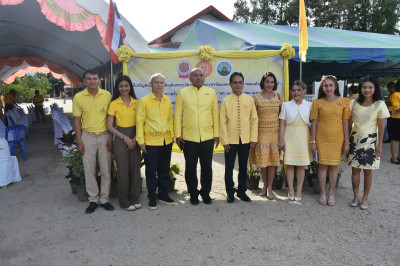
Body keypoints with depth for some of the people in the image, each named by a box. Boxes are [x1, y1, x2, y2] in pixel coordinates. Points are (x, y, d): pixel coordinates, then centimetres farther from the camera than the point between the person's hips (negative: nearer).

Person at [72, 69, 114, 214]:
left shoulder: (107, 95, -2)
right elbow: (77, 120, 1)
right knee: (89, 170, 6)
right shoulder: (78, 97, -1)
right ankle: (93, 200, 20)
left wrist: (111, 137, -4)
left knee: (106, 169, 6)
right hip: (87, 136, 0)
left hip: (104, 136, 0)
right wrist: (79, 141, -3)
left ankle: (104, 199, 20)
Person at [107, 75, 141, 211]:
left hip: (135, 138, 3)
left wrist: (135, 138, -7)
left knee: (135, 168, 6)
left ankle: (134, 199, 21)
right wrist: (125, 138, -10)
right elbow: (110, 126, -3)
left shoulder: (136, 103, 6)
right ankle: (124, 202, 16)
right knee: (123, 170, 1)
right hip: (120, 138, -3)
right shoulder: (114, 104, -1)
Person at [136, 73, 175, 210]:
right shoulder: (144, 100, -5)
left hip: (166, 141, 5)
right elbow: (139, 121, -6)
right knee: (151, 171, 4)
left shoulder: (167, 100, 9)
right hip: (151, 141, -4)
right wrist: (141, 141, -10)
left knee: (164, 170, 14)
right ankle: (152, 198, 19)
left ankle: (163, 195, 28)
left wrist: (172, 135, 12)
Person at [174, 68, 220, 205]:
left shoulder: (211, 92, 7)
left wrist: (216, 134, 5)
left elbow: (215, 114, 8)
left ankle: (205, 192, 26)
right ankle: (193, 193, 24)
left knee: (207, 166, 9)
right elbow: (177, 115, 2)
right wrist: (178, 135, -2)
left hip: (207, 137, 1)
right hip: (189, 137, -1)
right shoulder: (182, 93, 3)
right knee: (191, 167, 9)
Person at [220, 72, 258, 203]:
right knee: (229, 167, 6)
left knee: (243, 167, 11)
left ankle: (242, 191, 26)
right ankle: (230, 192, 21)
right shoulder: (226, 100, -1)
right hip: (230, 140, -2)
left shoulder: (249, 99, 4)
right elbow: (222, 121, -3)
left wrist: (253, 138, 1)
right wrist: (225, 140, -7)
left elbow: (254, 119, 6)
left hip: (245, 140, 2)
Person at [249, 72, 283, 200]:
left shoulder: (279, 97, 5)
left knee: (273, 160, 4)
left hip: (275, 132, 1)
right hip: (261, 133, -1)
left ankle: (269, 188, 16)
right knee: (262, 160, 5)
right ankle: (265, 185, 24)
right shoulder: (256, 98, -1)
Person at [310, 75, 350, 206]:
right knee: (323, 165, 4)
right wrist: (313, 141, -2)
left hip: (337, 138, 1)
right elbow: (314, 123, 1)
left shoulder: (344, 101, 2)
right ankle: (323, 193, 18)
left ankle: (331, 194, 22)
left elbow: (345, 123, 3)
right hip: (321, 138, 0)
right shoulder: (317, 102, 0)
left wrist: (346, 141, 1)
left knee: (334, 166, 7)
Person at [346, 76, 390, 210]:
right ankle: (355, 196, 21)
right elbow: (349, 123, 6)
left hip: (370, 141, -2)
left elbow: (381, 126, -4)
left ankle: (365, 197, 21)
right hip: (355, 139, 2)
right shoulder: (354, 103, 2)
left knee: (367, 171, 6)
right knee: (355, 169, 7)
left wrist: (380, 144, -5)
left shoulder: (380, 105, -5)